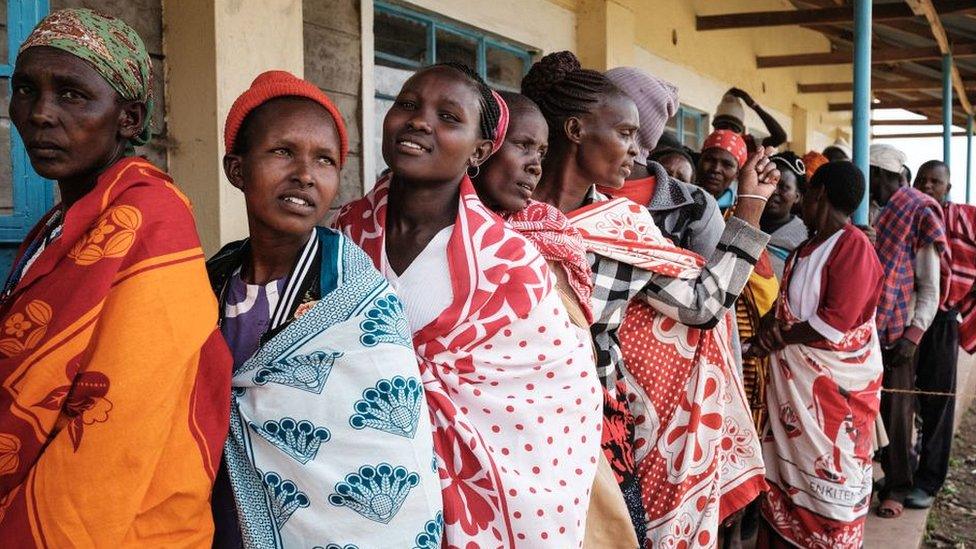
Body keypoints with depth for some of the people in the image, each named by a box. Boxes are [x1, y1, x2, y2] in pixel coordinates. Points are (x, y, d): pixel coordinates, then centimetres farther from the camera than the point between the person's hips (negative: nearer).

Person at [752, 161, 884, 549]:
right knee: (790, 465, 14)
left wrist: (780, 338, -12)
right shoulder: (807, 247, 14)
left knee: (829, 474, 1)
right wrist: (772, 323, -4)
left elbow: (836, 323, -22)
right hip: (795, 379, 9)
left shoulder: (853, 245, -15)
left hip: (835, 385, -8)